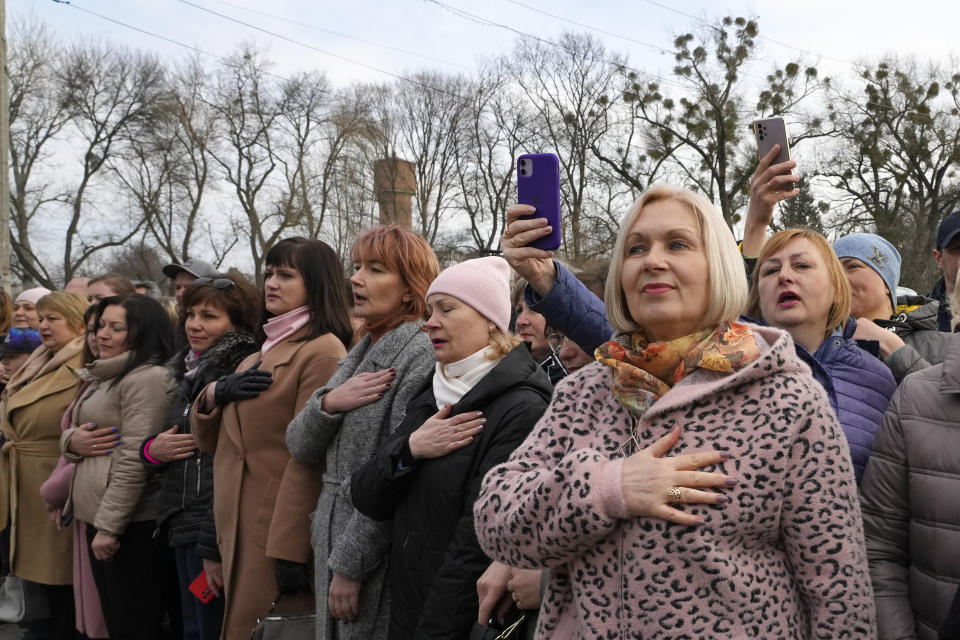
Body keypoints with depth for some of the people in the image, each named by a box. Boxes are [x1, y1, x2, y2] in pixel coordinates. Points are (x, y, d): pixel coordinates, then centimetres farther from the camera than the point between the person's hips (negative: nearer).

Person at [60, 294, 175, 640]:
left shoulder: (148, 378, -14)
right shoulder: (103, 377, 17)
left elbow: (134, 458, -19)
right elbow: (70, 431, 21)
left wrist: (109, 525, -19)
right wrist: (72, 439, -3)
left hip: (130, 521, -9)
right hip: (95, 514, 9)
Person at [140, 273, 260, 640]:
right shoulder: (190, 372, 14)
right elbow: (173, 449, 23)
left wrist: (214, 546, -20)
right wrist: (152, 450, -1)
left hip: (215, 531, -9)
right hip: (183, 526, 9)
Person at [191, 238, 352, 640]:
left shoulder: (323, 350, -10)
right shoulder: (261, 353, 18)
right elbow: (209, 441, 18)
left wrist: (289, 549, -21)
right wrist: (215, 393, -3)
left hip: (282, 533, -8)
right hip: (239, 530, 8)